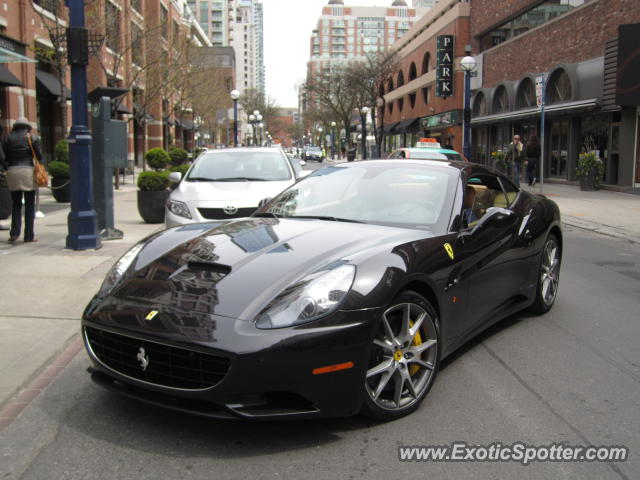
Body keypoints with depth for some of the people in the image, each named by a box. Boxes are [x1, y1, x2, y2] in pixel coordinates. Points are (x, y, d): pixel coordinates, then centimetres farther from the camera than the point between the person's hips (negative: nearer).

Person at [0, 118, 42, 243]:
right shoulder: (32, 138, 2)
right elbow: (39, 156, -2)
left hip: (12, 172, 2)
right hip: (28, 171, -2)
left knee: (16, 204, 14)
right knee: (29, 205, 4)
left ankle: (14, 232, 1)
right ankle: (29, 235, 3)